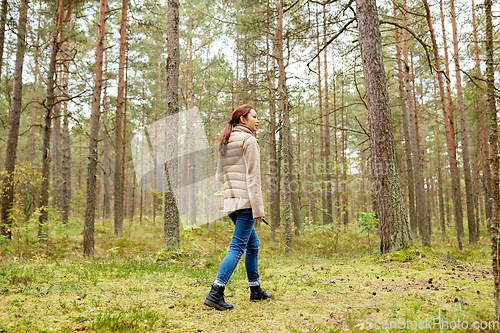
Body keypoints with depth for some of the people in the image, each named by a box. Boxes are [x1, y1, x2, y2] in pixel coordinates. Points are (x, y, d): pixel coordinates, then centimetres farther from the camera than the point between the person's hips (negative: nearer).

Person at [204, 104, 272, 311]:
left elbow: (219, 176, 17)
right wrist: (258, 208, -14)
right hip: (245, 200, -9)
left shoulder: (225, 143, 16)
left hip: (230, 201, 9)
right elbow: (253, 177, -13)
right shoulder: (248, 140, -8)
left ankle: (255, 290, 25)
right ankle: (215, 293, -11)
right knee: (238, 246, -7)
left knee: (253, 245, 17)